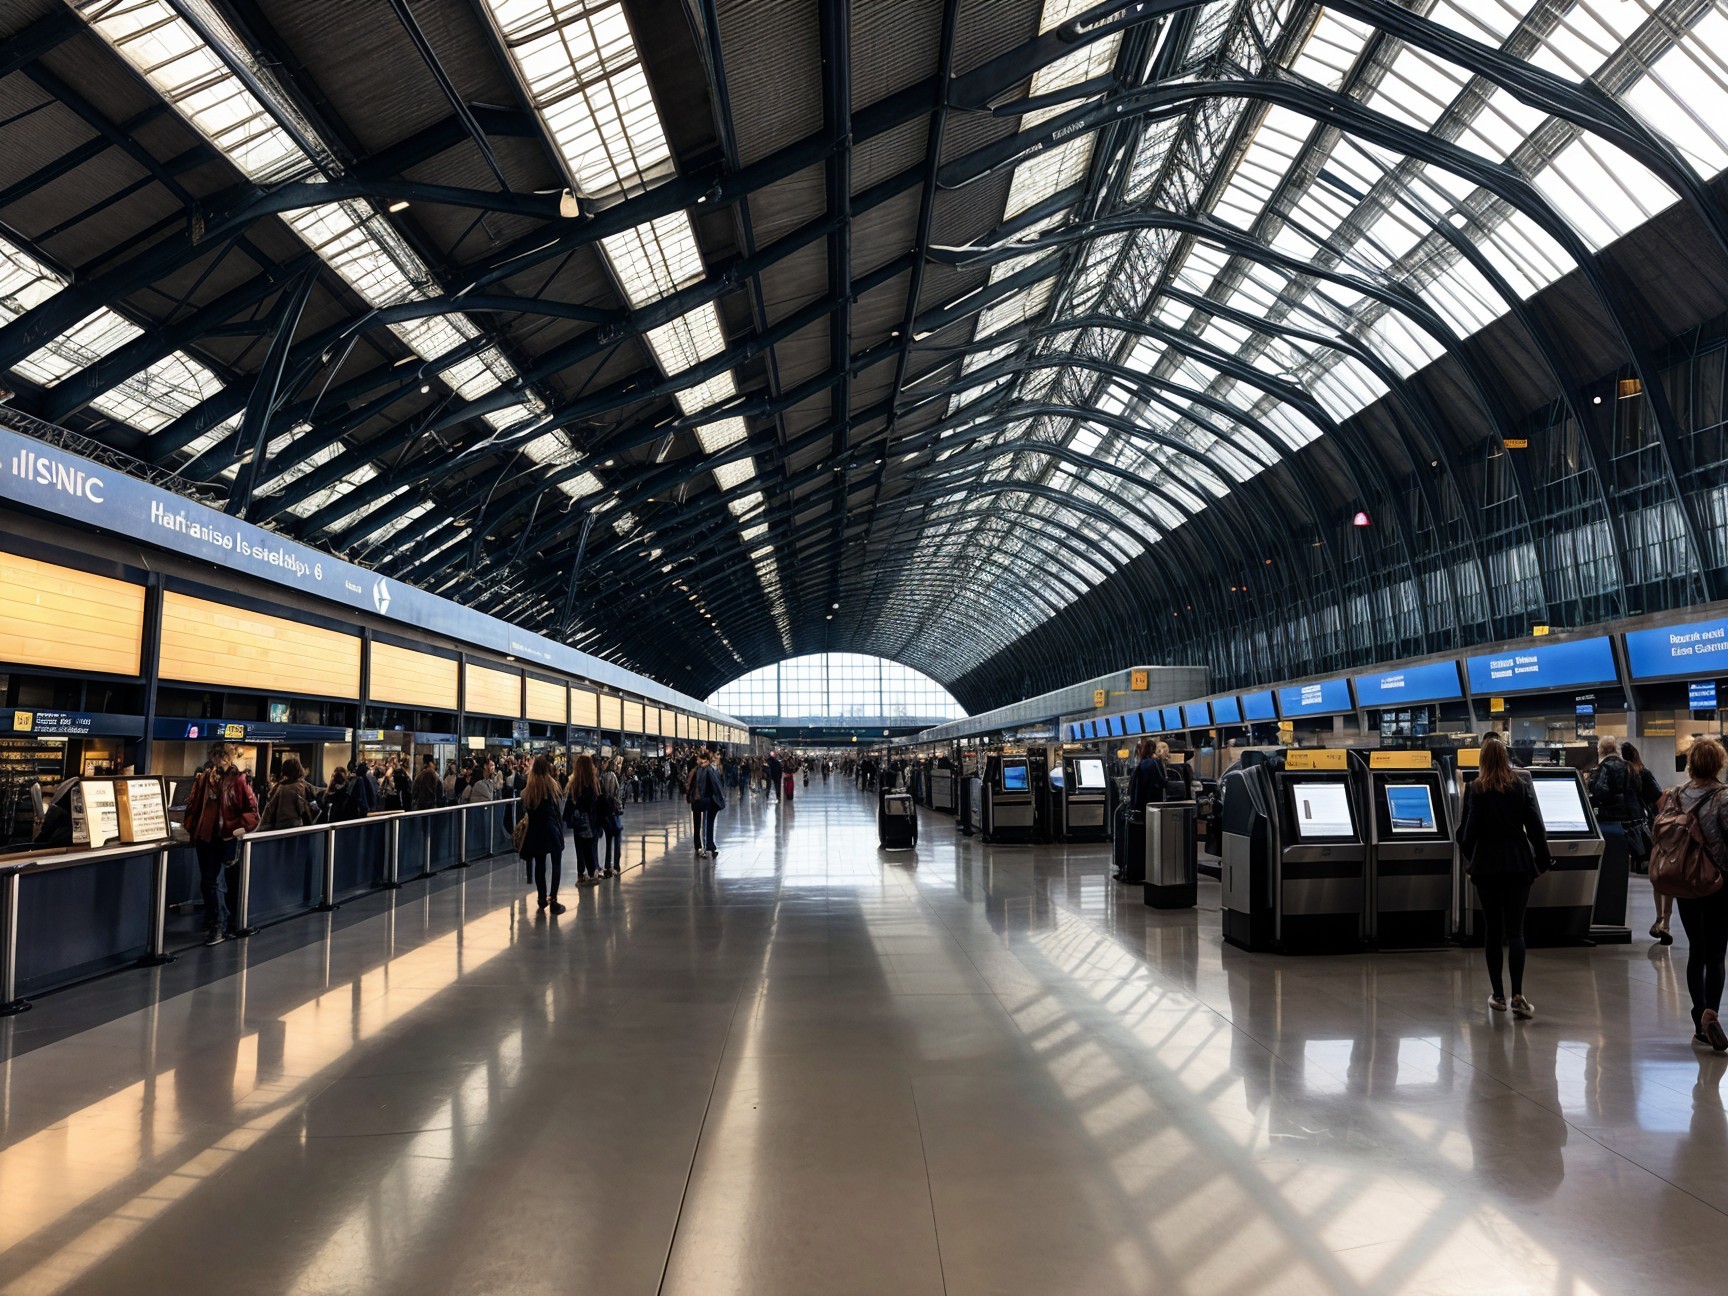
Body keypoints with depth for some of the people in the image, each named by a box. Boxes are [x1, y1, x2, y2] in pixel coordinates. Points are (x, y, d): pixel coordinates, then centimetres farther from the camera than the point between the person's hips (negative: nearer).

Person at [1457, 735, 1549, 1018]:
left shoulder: (1475, 789, -4)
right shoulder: (1522, 785, 0)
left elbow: (1469, 830, -5)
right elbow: (1535, 826, -1)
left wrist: (1469, 858, 10)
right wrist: (1543, 860, 8)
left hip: (1486, 865, -1)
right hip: (1518, 864, 1)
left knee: (1492, 929, 8)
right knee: (1515, 929, 1)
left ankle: (1498, 995, 12)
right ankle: (1517, 996, -9)